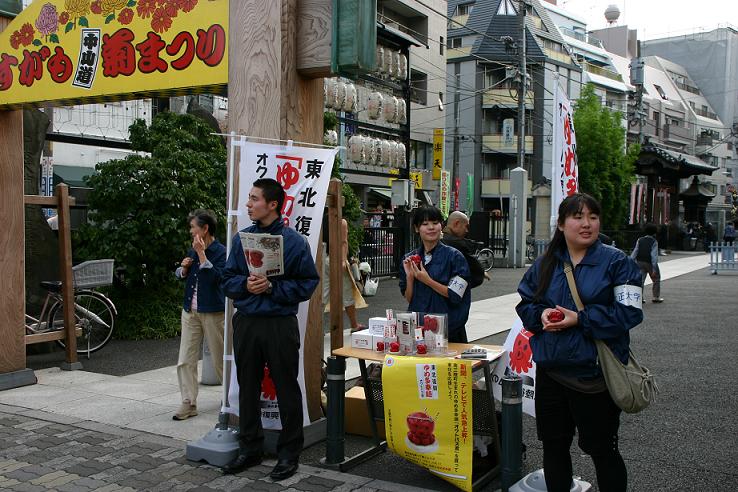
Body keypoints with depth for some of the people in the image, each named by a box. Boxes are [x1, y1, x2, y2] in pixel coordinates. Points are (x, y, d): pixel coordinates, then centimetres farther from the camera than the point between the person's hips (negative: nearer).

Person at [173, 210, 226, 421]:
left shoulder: (220, 251, -11)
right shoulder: (192, 251, 9)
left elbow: (216, 277, -24)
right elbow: (180, 276, 20)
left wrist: (201, 254, -22)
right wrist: (183, 267, -2)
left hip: (213, 312, -6)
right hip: (190, 311, 6)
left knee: (220, 359, 7)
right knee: (185, 361, 2)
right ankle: (189, 403, 8)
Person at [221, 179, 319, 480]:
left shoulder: (294, 241, -6)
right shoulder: (241, 238, 6)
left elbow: (308, 283, -8)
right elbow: (227, 280, 8)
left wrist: (272, 287, -18)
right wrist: (245, 284, -13)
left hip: (280, 323, -4)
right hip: (246, 322, 4)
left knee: (286, 388, 6)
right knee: (248, 387, 13)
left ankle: (289, 453, 18)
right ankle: (250, 449, 28)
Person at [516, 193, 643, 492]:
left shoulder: (616, 262, -7)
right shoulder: (545, 264, 7)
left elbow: (629, 312, -14)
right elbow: (525, 304, 11)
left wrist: (579, 319, -20)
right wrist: (541, 314, -12)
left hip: (594, 374, -4)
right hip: (550, 371, 5)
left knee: (601, 449, 9)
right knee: (553, 445, 17)